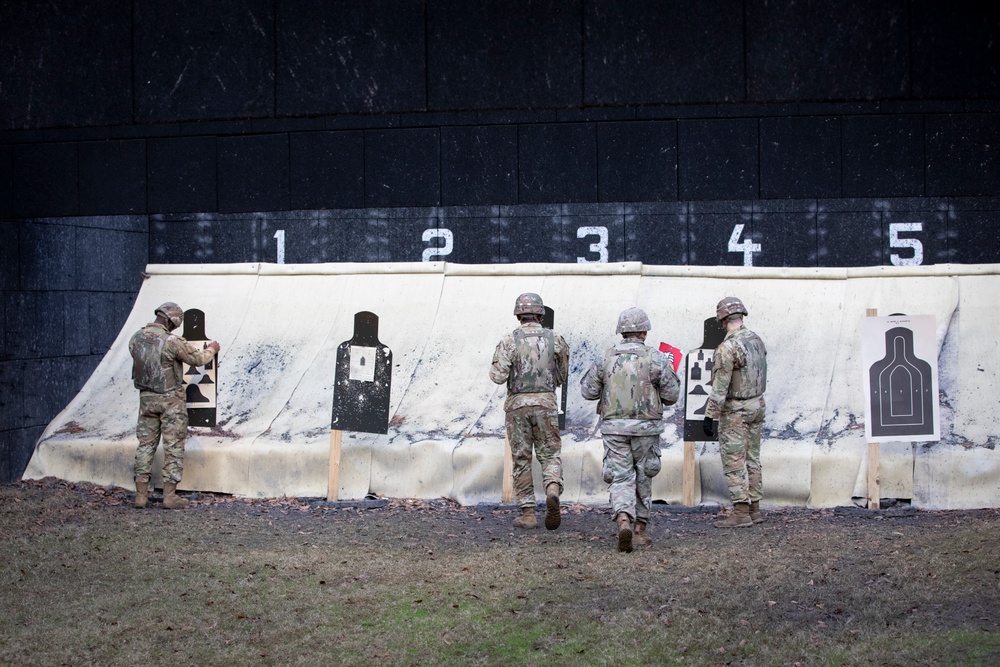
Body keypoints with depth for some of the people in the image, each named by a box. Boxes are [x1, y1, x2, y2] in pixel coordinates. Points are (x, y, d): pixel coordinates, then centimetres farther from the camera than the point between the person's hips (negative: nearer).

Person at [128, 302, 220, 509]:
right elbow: (198, 359, -7)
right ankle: (170, 496, 3)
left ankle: (141, 495, 11)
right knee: (173, 447, 3)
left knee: (146, 444, 11)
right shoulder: (172, 341, -18)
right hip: (171, 399, -5)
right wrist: (212, 349, 15)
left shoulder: (136, 338, -1)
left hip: (146, 397, 6)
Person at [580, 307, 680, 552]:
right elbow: (672, 395, -4)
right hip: (645, 427, -1)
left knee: (621, 479, 1)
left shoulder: (605, 357, -1)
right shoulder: (655, 358, -7)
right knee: (643, 478, 15)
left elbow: (588, 391, 4)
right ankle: (640, 530, 22)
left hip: (613, 426, 1)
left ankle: (623, 522, -24)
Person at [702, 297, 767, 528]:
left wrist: (710, 415, -17)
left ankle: (741, 513, -6)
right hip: (757, 405, 8)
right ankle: (754, 509, 18)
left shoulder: (727, 347, -20)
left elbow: (720, 387, -20)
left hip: (735, 410, -8)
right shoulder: (757, 340, 5)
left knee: (733, 462, -4)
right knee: (752, 459, 13)